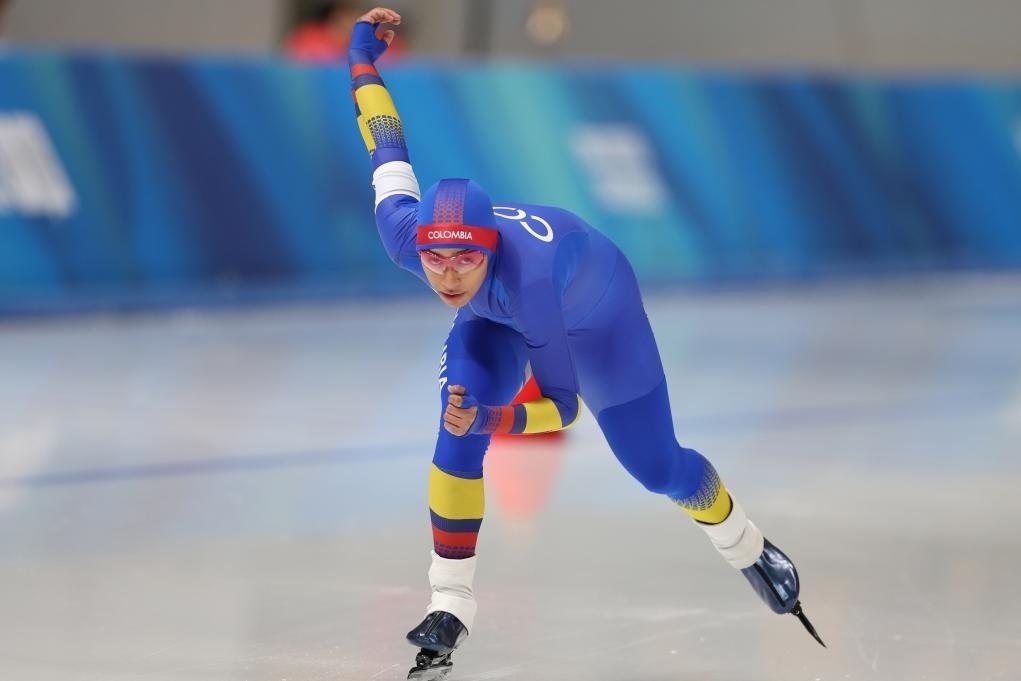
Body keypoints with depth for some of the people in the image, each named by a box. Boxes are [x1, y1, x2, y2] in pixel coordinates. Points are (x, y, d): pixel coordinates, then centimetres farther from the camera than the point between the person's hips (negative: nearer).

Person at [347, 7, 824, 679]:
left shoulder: (526, 275, -48)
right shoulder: (406, 234, -36)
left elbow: (565, 405, -38)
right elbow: (390, 157, -15)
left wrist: (493, 419, -54)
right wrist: (362, 62, -2)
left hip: (596, 301, -3)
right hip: (497, 318, 3)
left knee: (656, 465, 7)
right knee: (459, 426, -25)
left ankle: (746, 544, 39)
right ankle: (450, 606, -15)